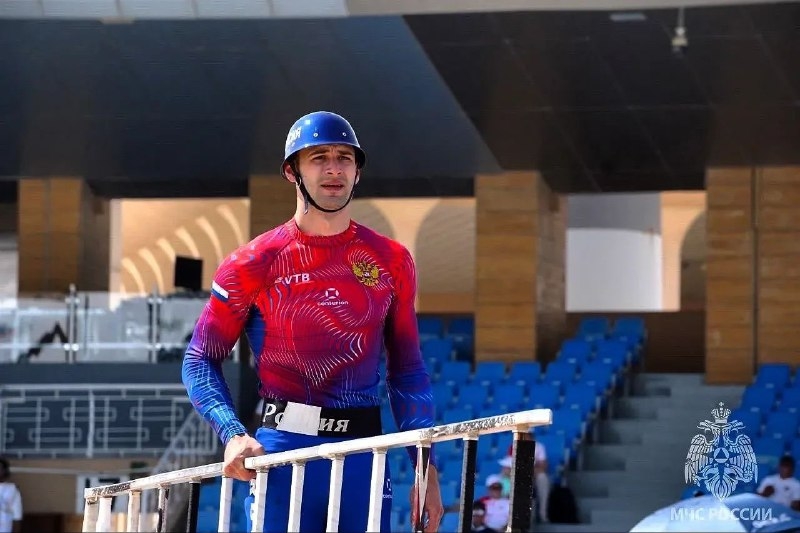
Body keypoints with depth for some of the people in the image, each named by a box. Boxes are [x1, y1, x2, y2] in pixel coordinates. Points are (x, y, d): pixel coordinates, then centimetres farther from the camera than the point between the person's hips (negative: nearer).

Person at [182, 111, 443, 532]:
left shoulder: (391, 261, 10)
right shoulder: (256, 263, 2)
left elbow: (407, 371, 13)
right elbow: (201, 360, 4)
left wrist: (426, 469, 5)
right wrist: (233, 434, -13)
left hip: (363, 451, 3)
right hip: (283, 450, -3)